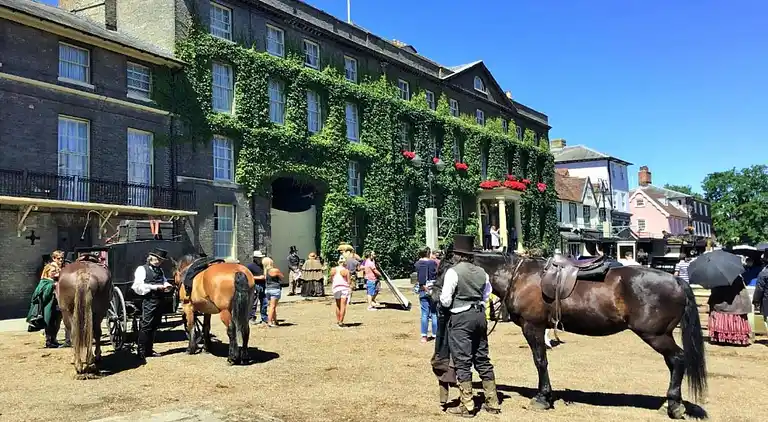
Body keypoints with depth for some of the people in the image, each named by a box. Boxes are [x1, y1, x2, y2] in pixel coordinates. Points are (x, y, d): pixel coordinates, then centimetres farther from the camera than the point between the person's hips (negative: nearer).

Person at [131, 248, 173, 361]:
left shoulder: (160, 270, 17)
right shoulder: (142, 269, -4)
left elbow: (164, 281, 26)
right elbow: (138, 286, -13)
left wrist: (166, 286, 1)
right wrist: (154, 287, -19)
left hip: (159, 301, 7)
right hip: (148, 302, -7)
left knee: (154, 327, 13)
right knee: (145, 326, -5)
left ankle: (149, 350, 22)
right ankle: (141, 352, 2)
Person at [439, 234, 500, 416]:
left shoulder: (453, 272, -13)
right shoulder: (482, 272, 5)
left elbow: (445, 301, -12)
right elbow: (486, 296, 12)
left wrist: (441, 298, 9)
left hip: (460, 318, -6)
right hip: (480, 315, 6)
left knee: (463, 362, 2)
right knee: (482, 360, 15)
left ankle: (466, 406, 6)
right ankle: (492, 403, 21)